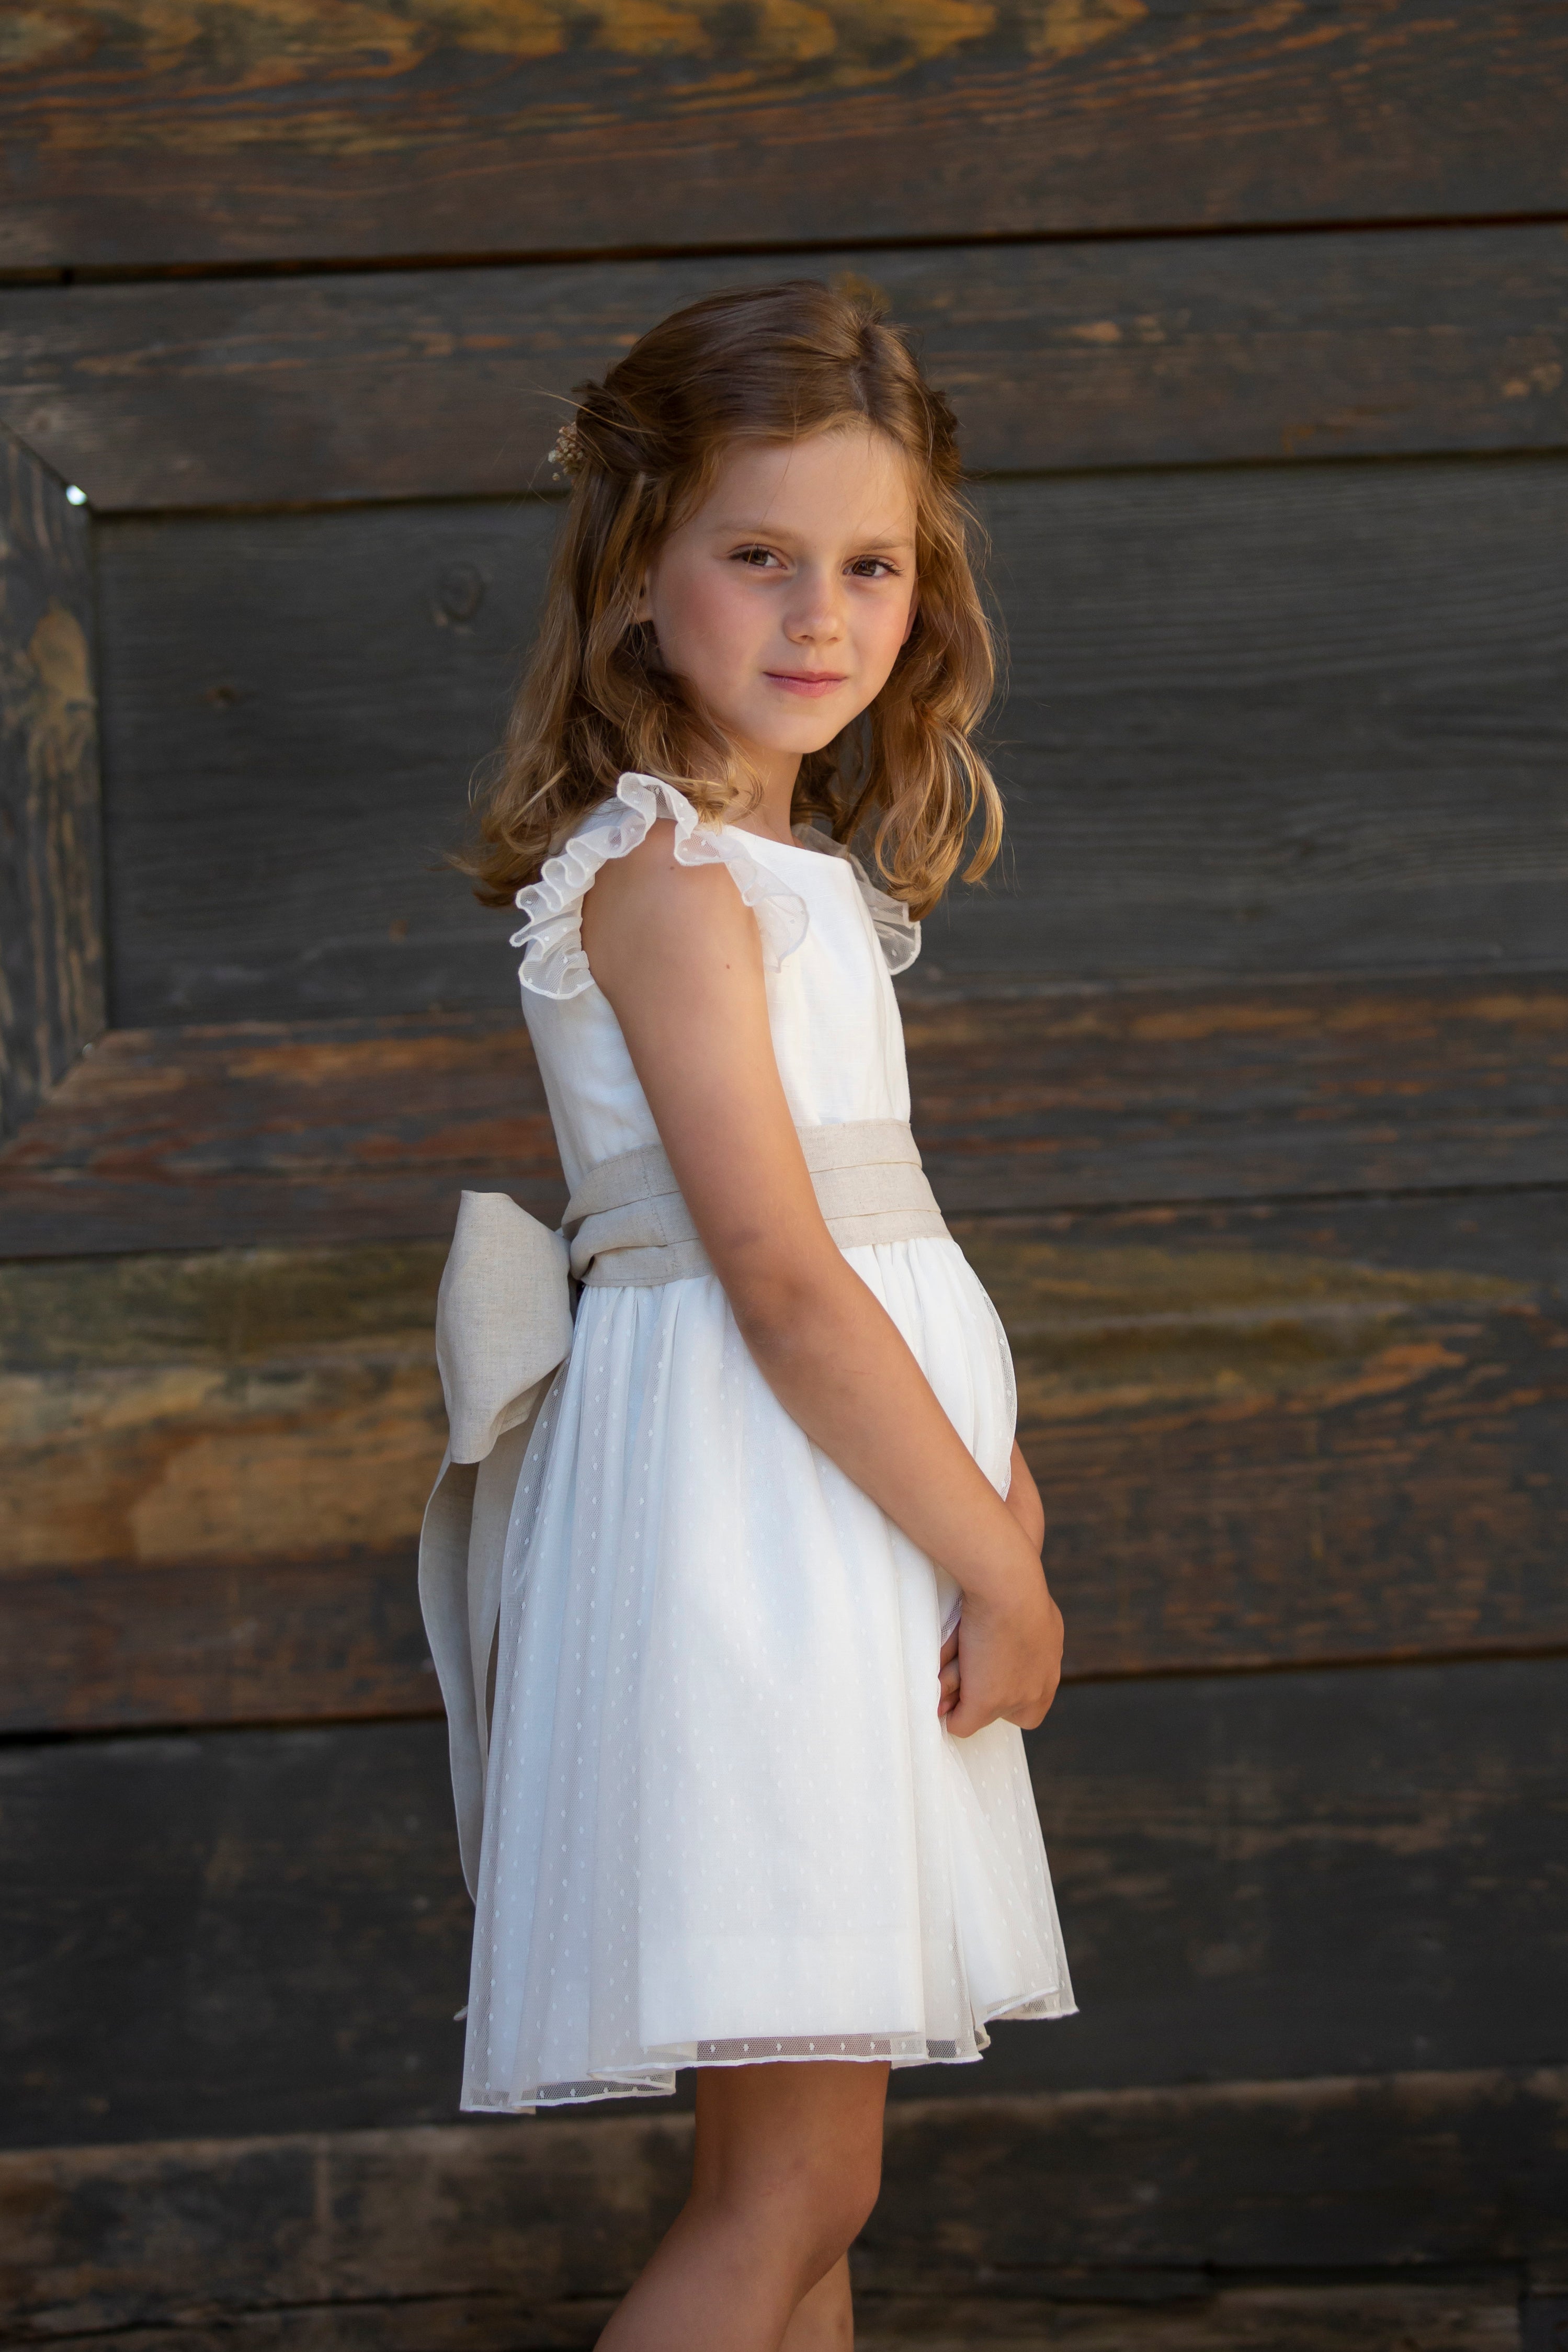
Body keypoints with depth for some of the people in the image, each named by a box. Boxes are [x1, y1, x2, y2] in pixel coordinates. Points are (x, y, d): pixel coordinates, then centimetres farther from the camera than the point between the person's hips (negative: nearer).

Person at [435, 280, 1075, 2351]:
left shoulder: (782, 864, 16)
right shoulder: (666, 873, -14)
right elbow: (784, 1285, -19)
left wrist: (995, 1469, 0)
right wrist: (1002, 1565, -13)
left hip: (858, 1489, 10)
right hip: (751, 1494, -10)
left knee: (801, 2180, 12)